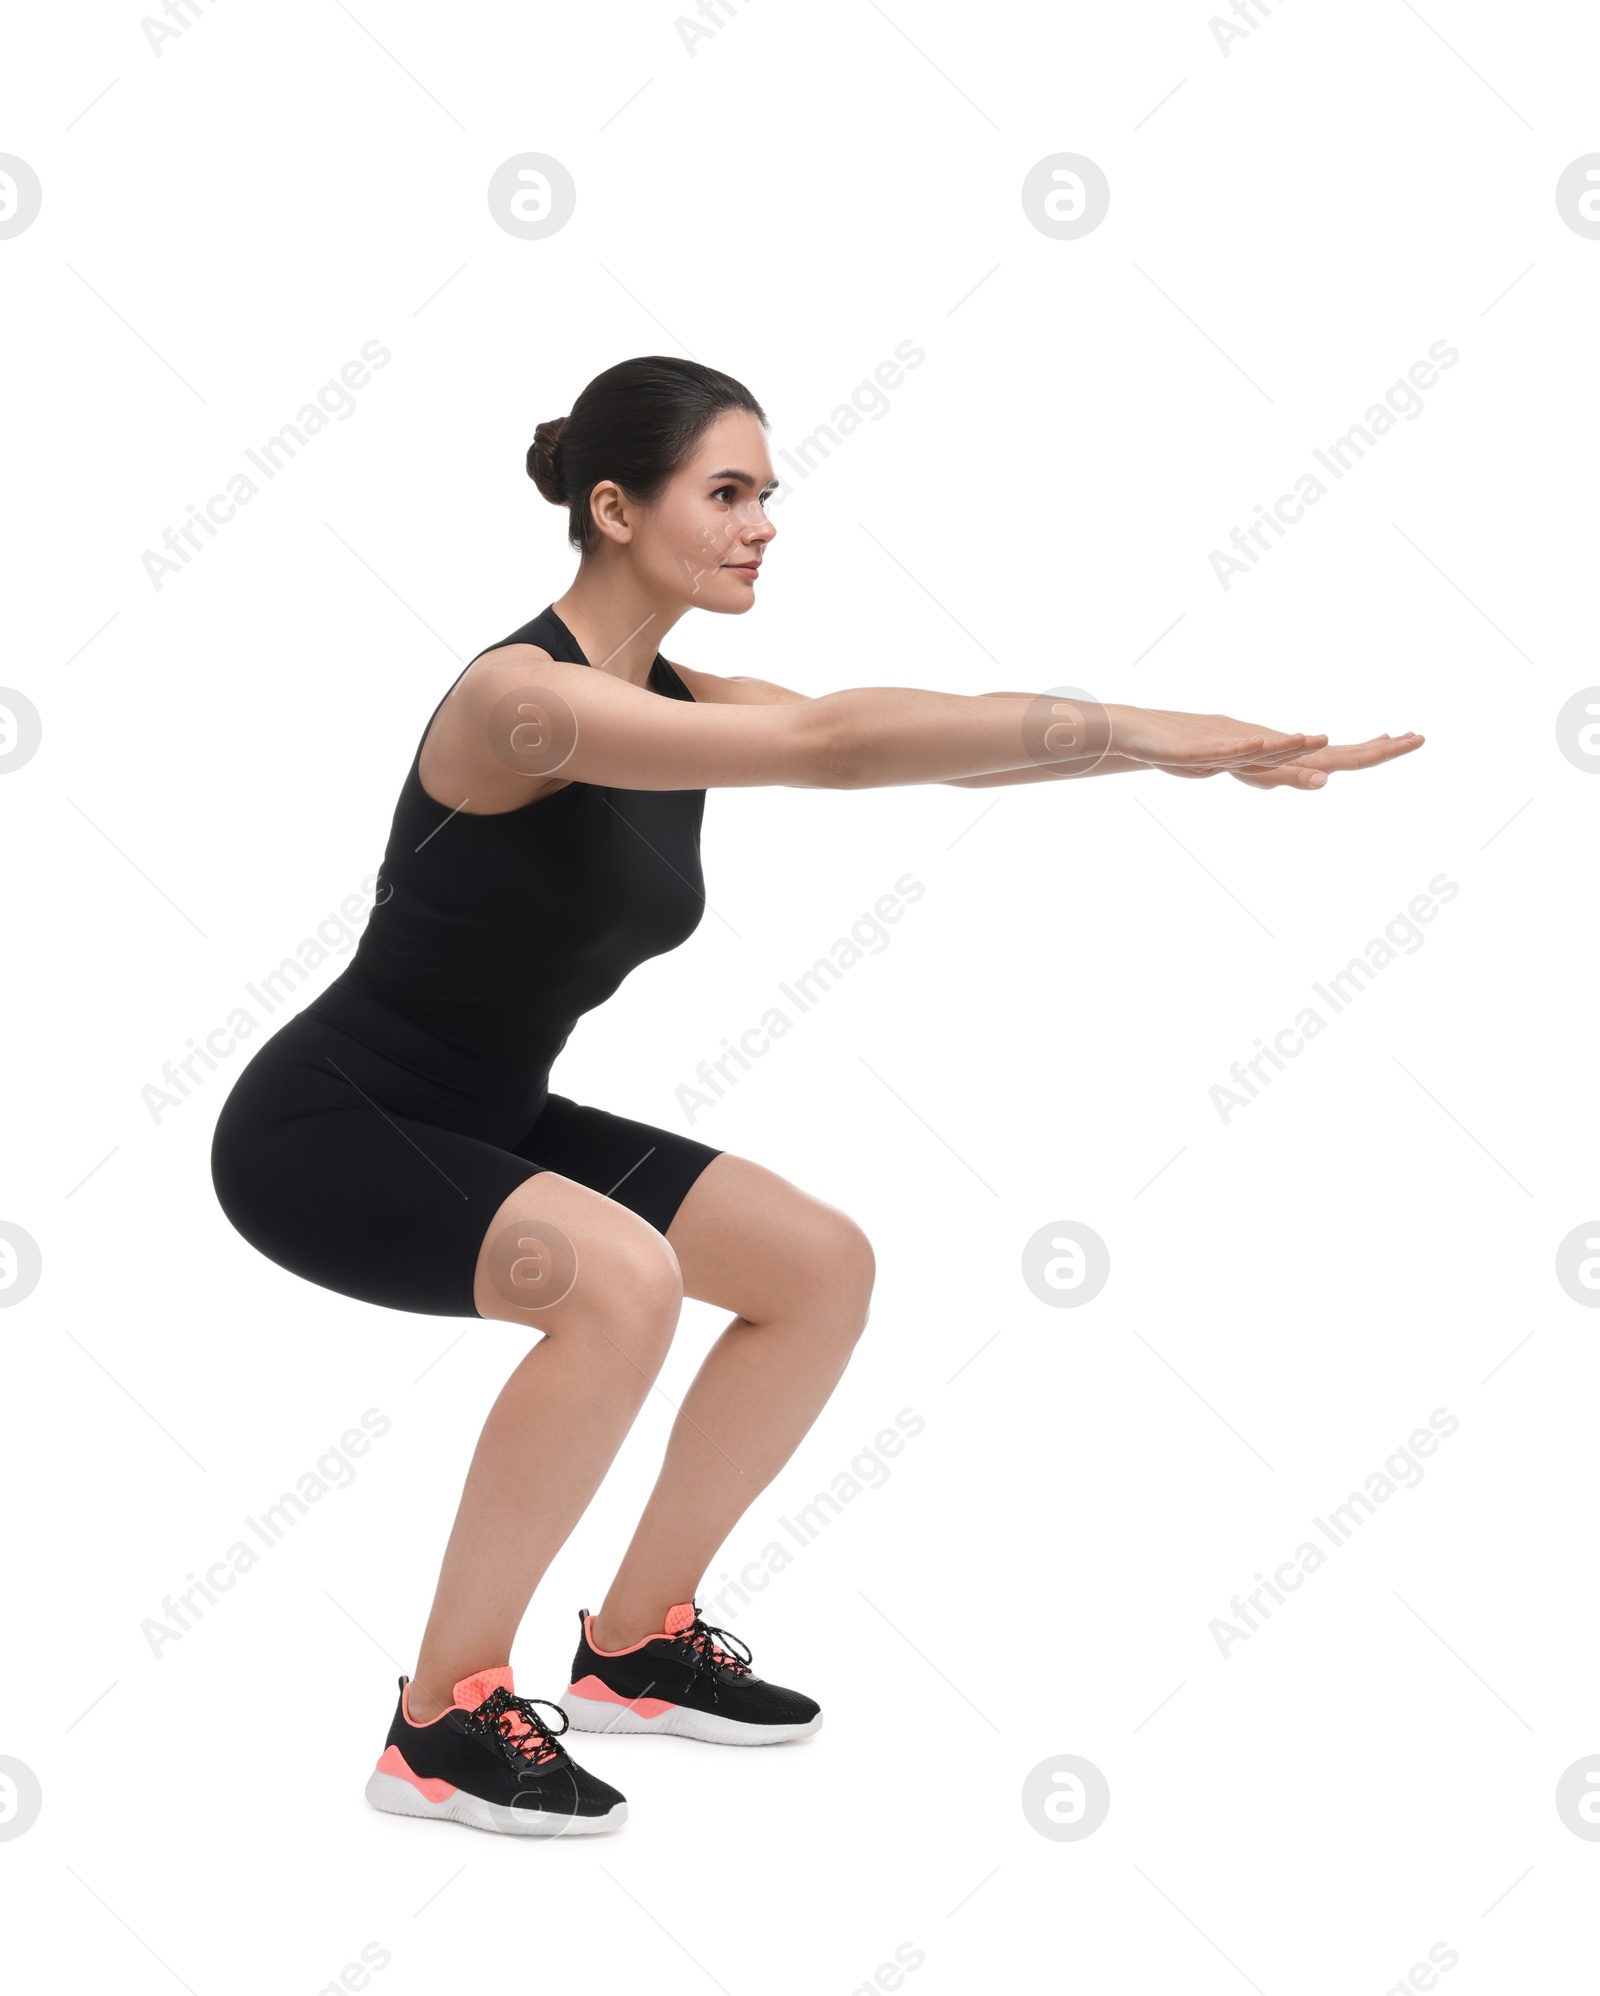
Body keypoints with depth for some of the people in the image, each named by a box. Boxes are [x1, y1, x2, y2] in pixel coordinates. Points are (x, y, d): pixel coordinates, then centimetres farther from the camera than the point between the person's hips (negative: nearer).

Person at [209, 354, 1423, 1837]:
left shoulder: (683, 708, 2)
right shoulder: (522, 696, -25)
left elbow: (926, 740, -6)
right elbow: (828, 744, -38)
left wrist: (1186, 744, -18)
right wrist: (1136, 730, -39)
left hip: (485, 1123, 9)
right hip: (324, 1130, -9)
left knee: (822, 1267, 2)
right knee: (619, 1277, -34)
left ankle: (637, 1643, 15)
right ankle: (442, 1722, -17)